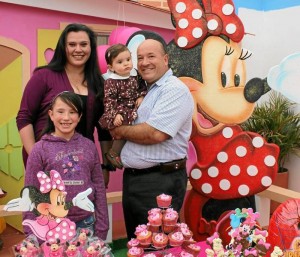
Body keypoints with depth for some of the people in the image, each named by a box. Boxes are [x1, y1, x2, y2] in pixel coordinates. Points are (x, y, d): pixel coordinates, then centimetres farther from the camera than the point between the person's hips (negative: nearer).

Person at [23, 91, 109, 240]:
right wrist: (32, 234, -5)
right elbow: (31, 194, -3)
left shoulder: (89, 146, 4)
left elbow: (99, 187, 6)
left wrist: (101, 229, 4)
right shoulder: (40, 149, -3)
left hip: (86, 224, 2)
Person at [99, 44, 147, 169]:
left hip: (134, 111, 7)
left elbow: (142, 88, 19)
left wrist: (141, 97, -1)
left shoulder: (135, 76, 8)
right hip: (120, 114, -7)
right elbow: (109, 101, -14)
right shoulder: (111, 82, -10)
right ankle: (113, 153, -6)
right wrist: (115, 115, -24)